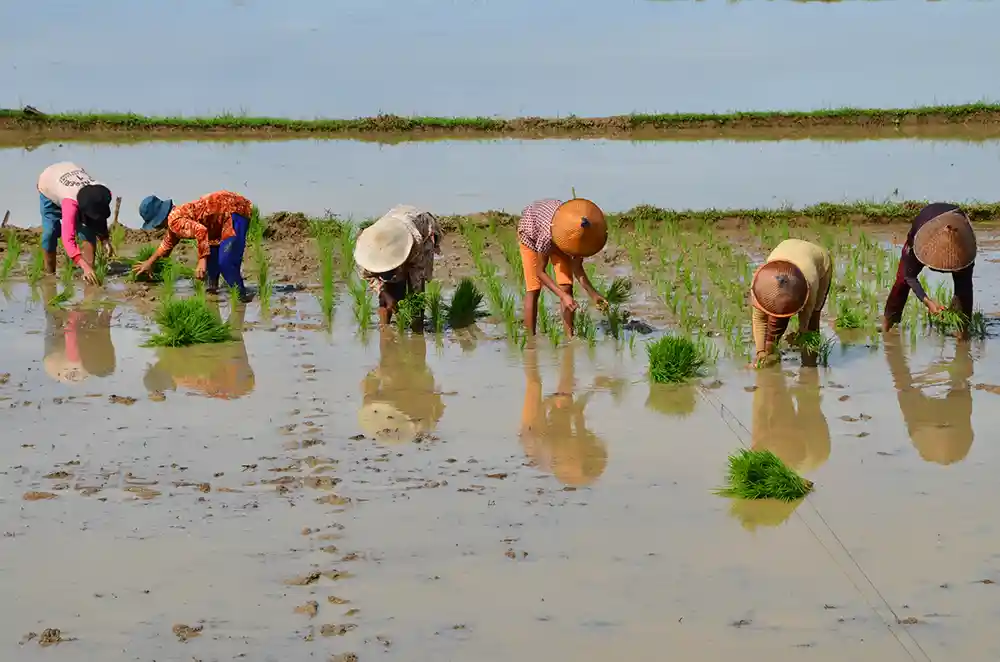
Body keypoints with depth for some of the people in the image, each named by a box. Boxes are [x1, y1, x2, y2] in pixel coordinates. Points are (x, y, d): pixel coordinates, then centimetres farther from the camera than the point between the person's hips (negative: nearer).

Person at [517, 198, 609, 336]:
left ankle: (569, 337, -8)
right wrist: (563, 296, -41)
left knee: (566, 286, -10)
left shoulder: (580, 234, -33)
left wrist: (593, 294, -31)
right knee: (533, 290, -12)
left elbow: (577, 267, -20)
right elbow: (540, 272, -32)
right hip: (531, 232, -4)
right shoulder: (547, 236, -45)